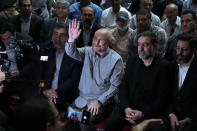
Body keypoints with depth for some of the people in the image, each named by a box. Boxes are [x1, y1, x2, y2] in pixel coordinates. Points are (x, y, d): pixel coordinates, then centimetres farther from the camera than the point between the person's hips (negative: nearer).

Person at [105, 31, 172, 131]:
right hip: (128, 108, 4)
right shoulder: (132, 61, 11)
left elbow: (163, 97, -7)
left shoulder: (163, 66, -4)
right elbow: (123, 87, 10)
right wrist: (126, 108, -7)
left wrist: (143, 114, -15)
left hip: (150, 112, -3)